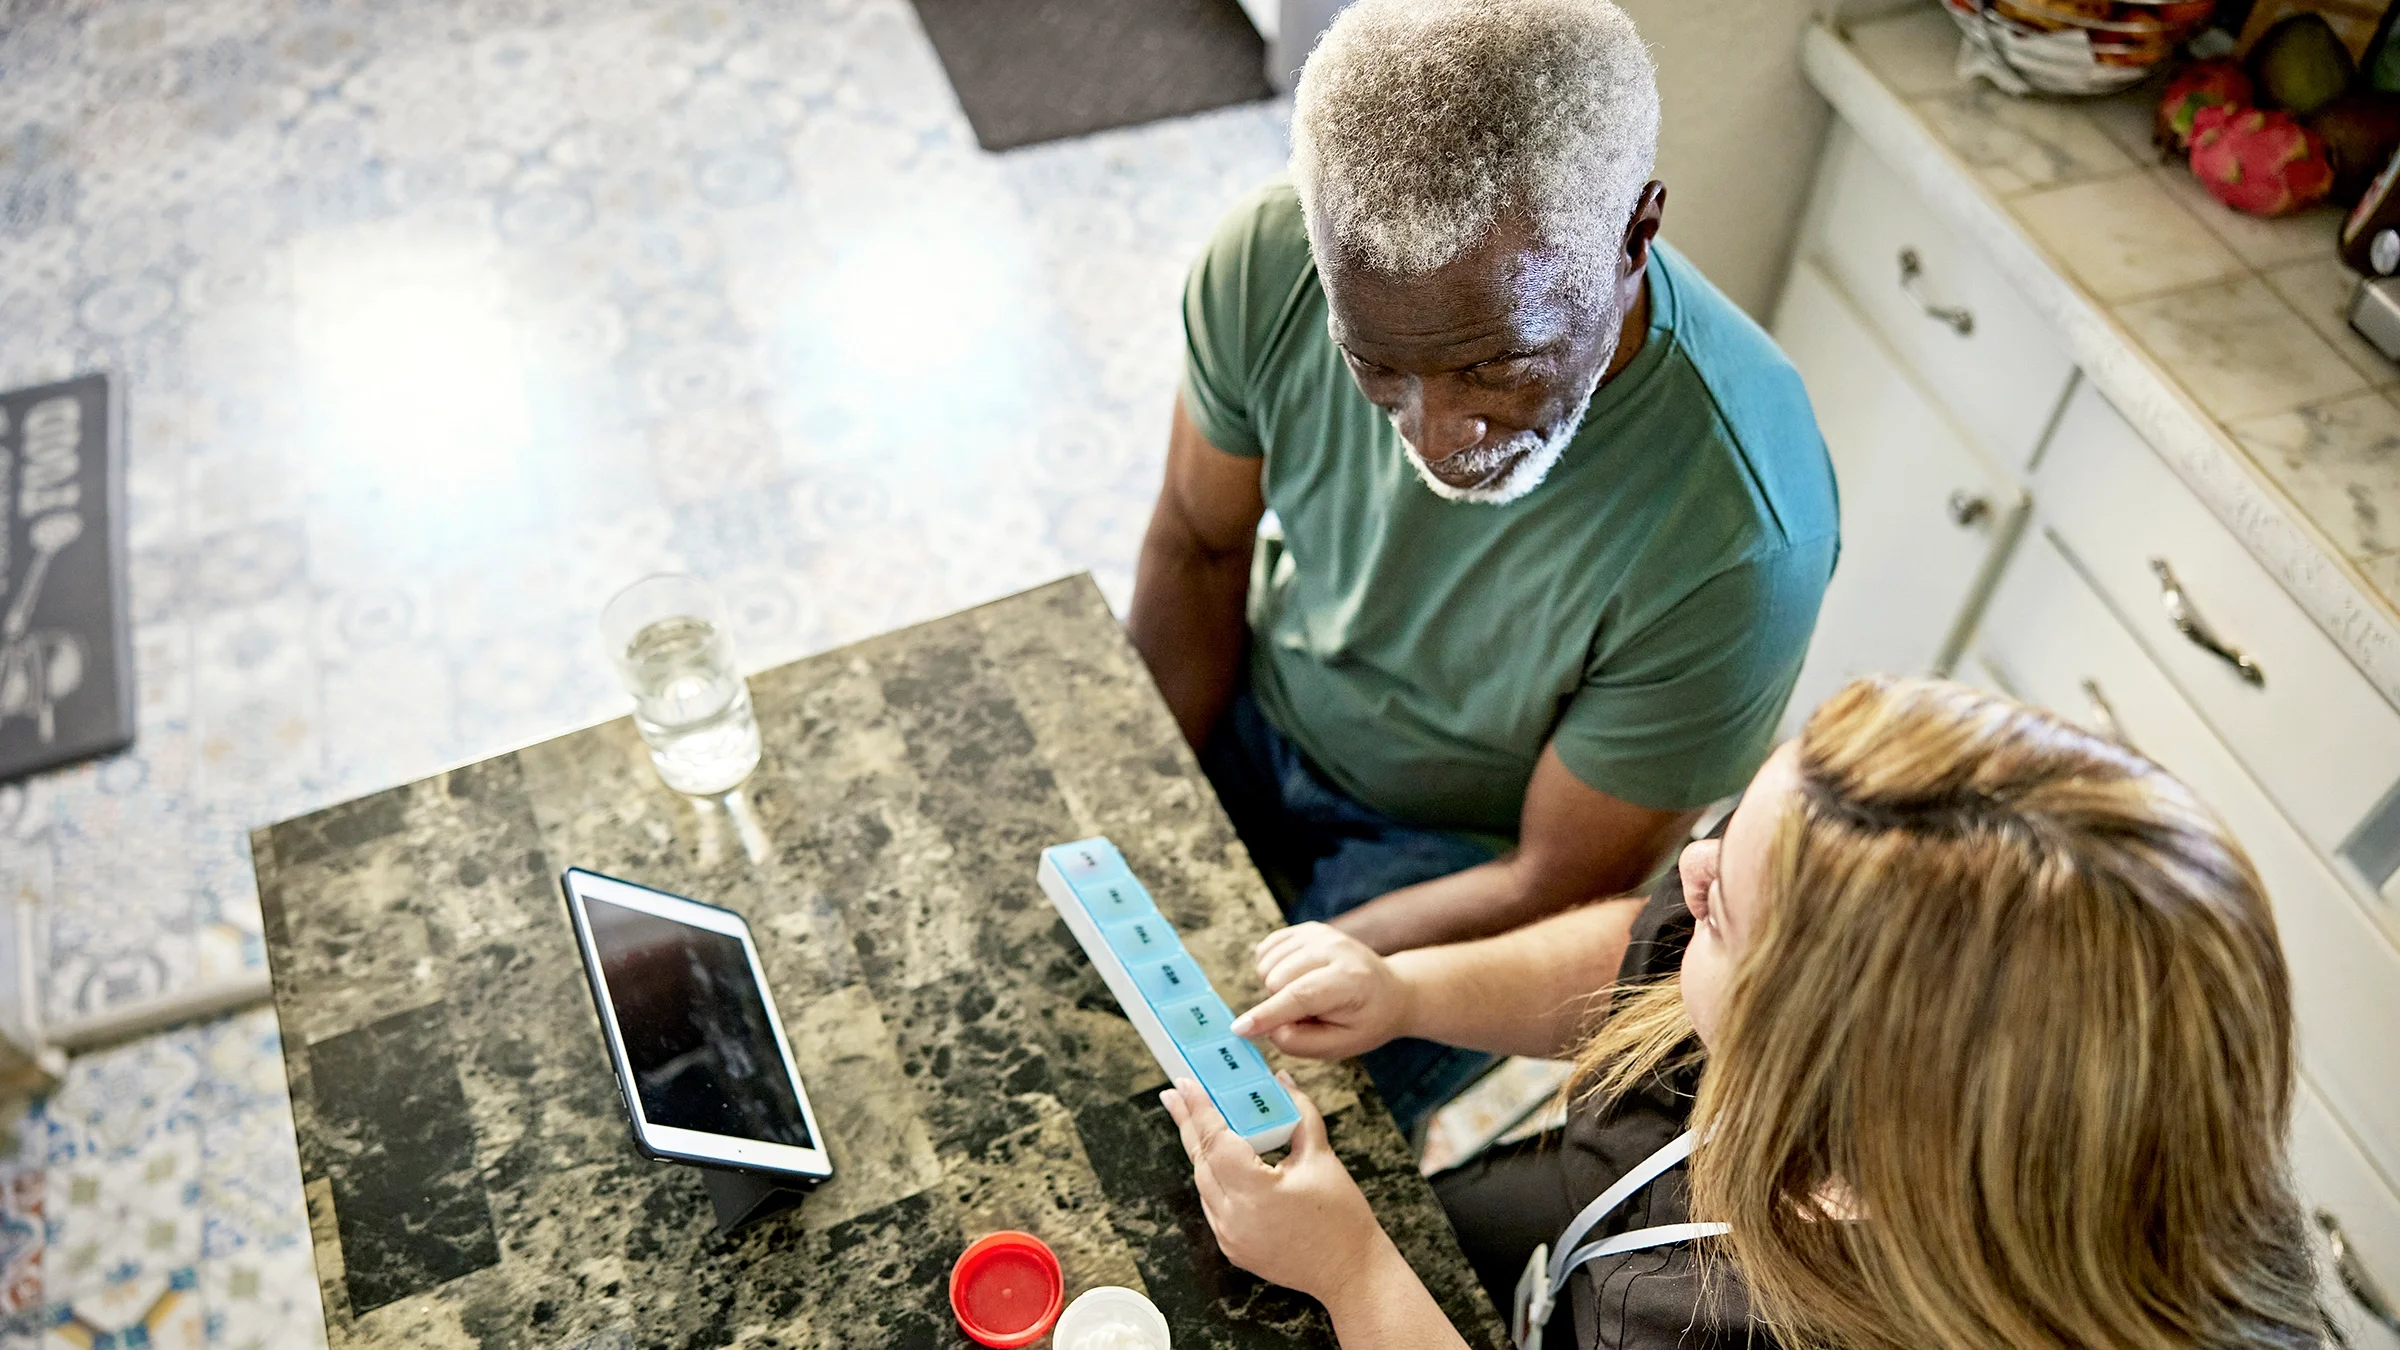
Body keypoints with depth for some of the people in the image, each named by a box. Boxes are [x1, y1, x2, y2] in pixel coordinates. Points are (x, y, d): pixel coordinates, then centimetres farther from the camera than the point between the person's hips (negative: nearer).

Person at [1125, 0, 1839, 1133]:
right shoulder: (1269, 261, -27)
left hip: (1458, 842, -3)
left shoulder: (1739, 541, -37)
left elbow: (1559, 888, -23)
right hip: (1256, 707, 4)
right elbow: (1200, 548, -8)